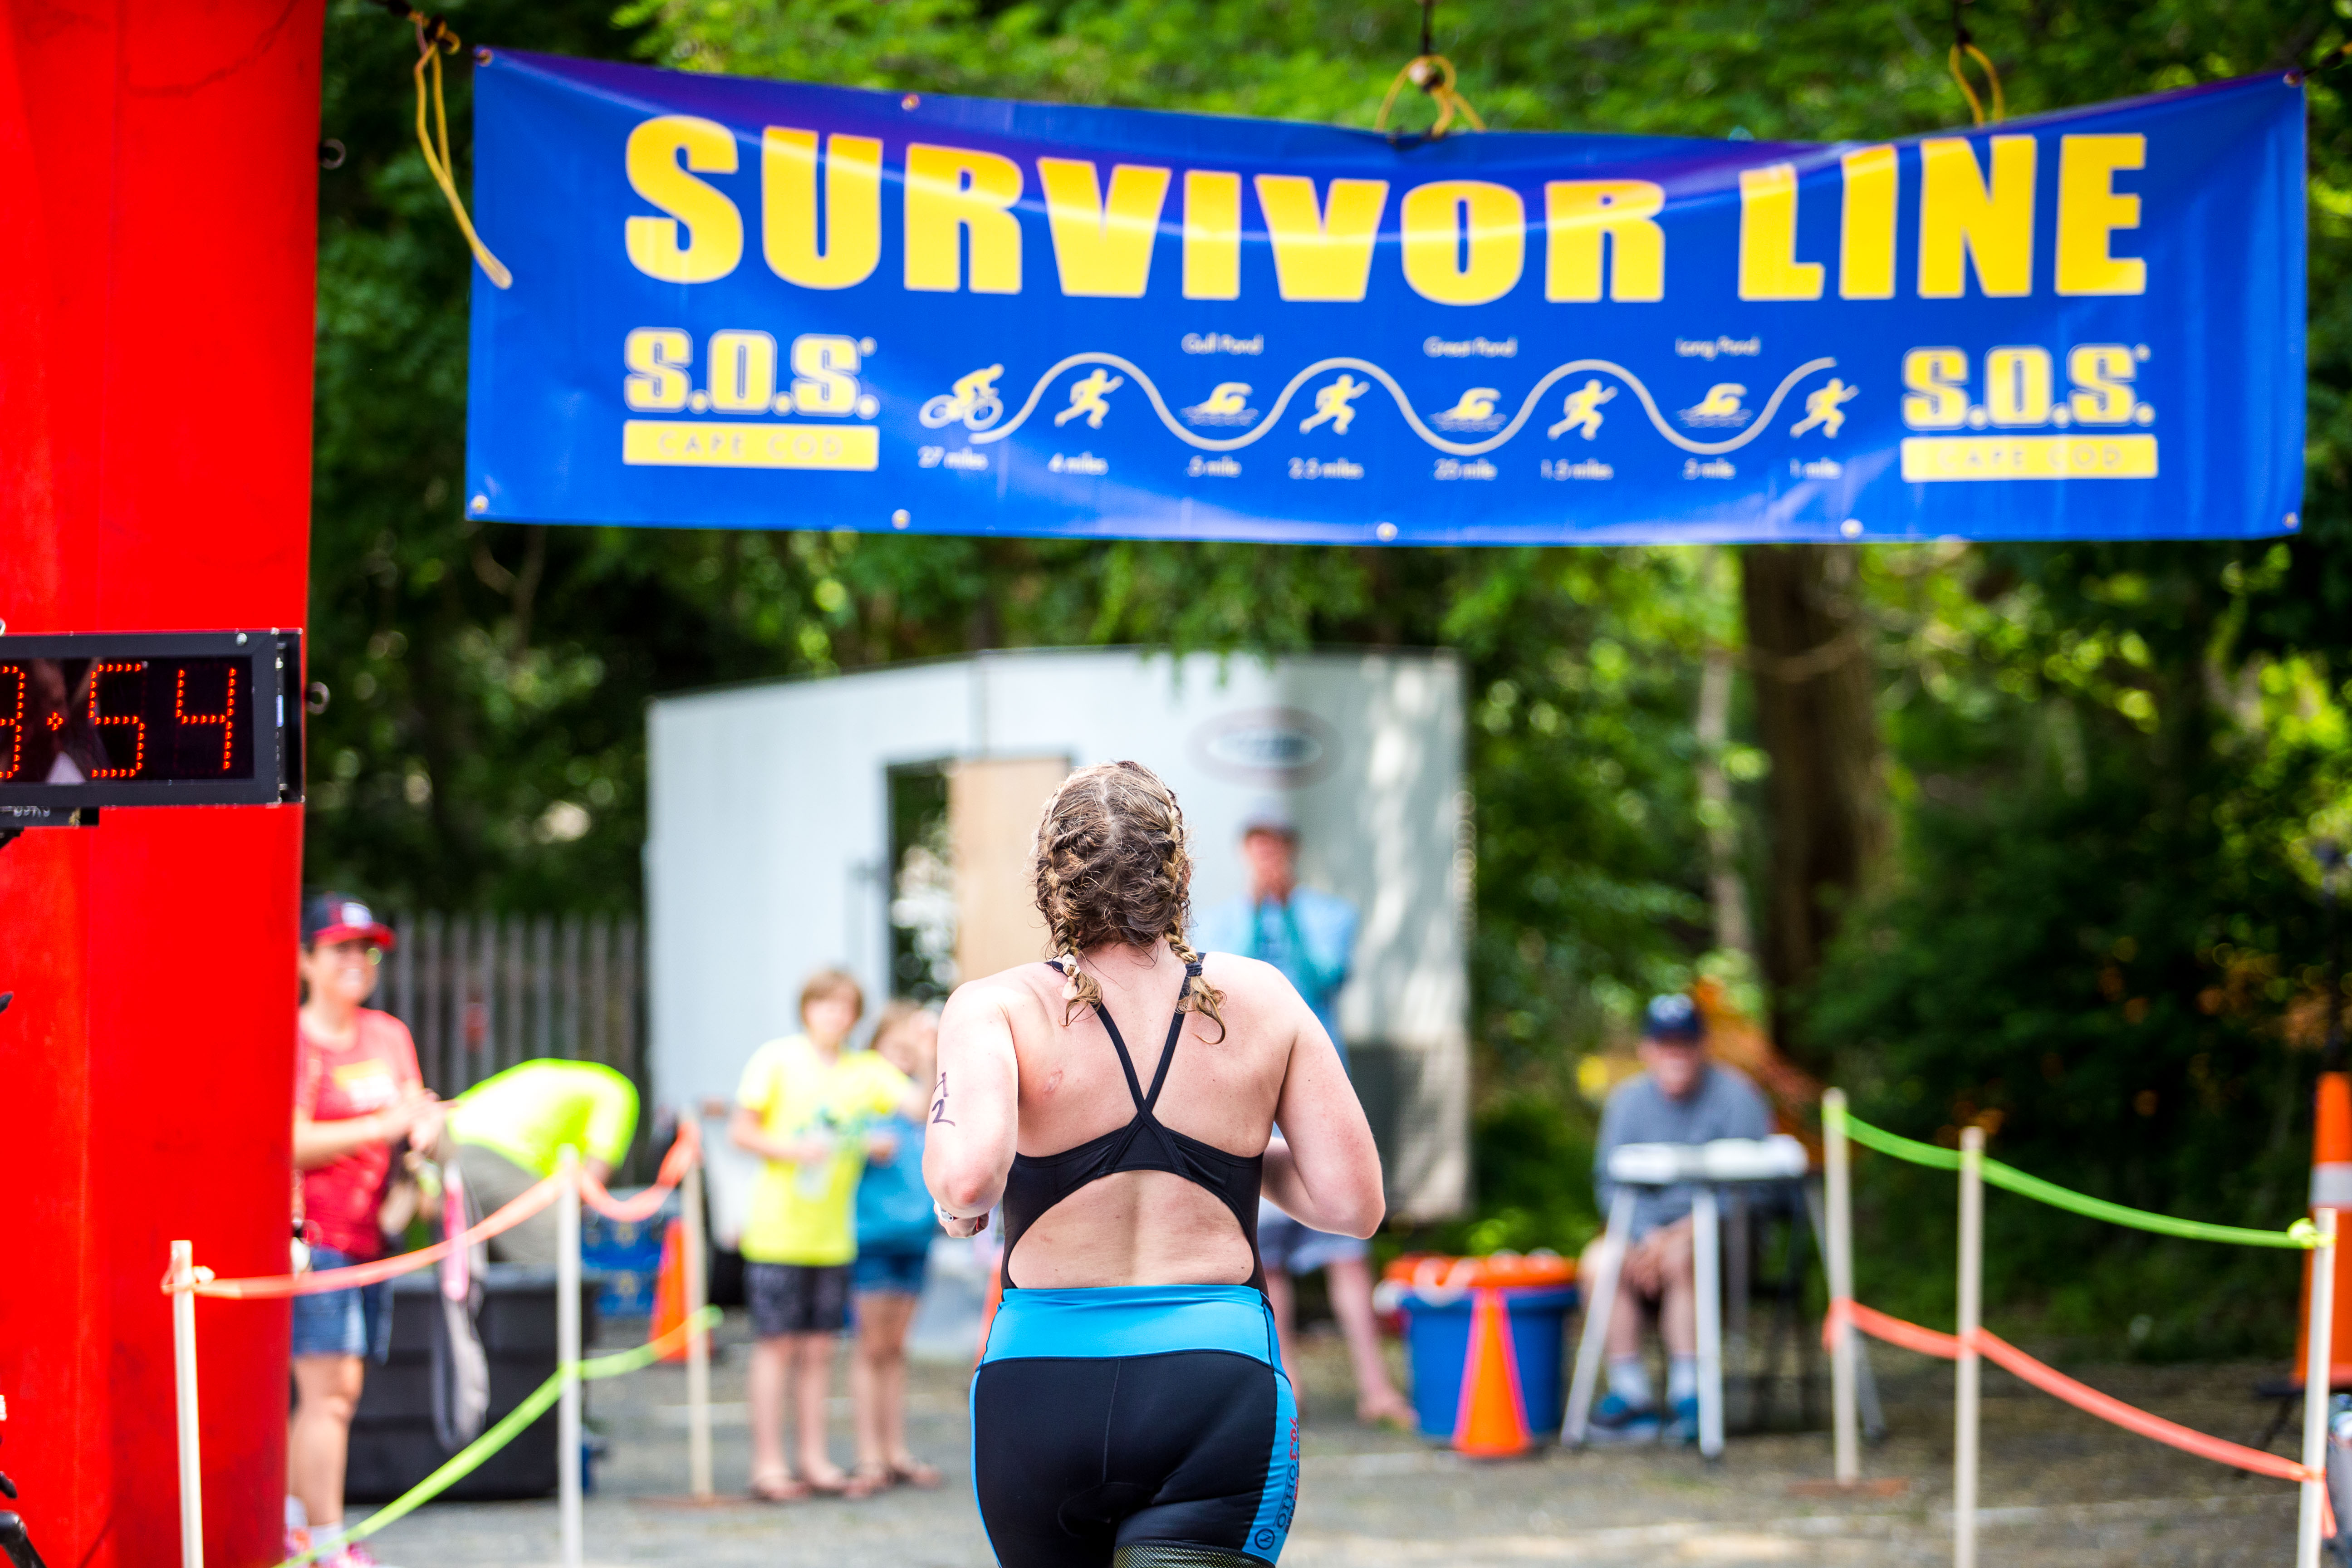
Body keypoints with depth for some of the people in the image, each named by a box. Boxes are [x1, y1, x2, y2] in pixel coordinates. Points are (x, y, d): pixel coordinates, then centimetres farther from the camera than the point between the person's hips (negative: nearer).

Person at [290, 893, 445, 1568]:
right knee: (329, 1388, -10)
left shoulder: (389, 1036, 14)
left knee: (337, 1388, 10)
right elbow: (293, 1144, -17)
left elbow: (418, 1117, 15)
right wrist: (385, 1125, -20)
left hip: (366, 1231, 7)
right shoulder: (294, 1041, -8)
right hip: (310, 1230, -7)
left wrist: (429, 1129, -9)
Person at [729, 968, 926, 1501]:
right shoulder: (776, 1060, -1)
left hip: (833, 1233, 4)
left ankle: (815, 1461, 13)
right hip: (778, 1231, -4)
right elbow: (741, 1131, -2)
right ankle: (768, 1465, 1)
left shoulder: (867, 1071, 8)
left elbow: (921, 1106, -4)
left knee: (819, 1348, 7)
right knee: (777, 1345, -3)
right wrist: (792, 1150, -17)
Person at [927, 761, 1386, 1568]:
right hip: (1217, 1374, 0)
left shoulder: (998, 1009, -3)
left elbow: (970, 1176, -21)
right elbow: (1353, 1203, 5)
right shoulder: (1262, 1002, 4)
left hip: (1040, 1385, 1)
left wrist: (956, 1205, 2)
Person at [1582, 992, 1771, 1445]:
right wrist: (1645, 1234, -19)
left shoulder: (1734, 1095, -7)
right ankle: (1631, 1395, -21)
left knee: (1681, 1258, -36)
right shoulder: (1628, 1100, 5)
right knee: (1600, 1261, -26)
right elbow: (1611, 1183, 0)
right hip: (1648, 1225, 4)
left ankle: (1689, 1395, -30)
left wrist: (1687, 1231, -24)